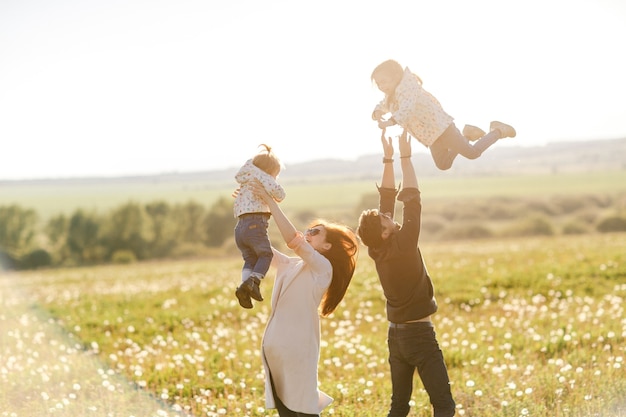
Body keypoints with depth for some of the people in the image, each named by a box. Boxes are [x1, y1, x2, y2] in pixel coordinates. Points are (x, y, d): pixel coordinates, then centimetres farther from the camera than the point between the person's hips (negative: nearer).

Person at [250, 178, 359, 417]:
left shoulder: (322, 267, -7)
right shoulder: (290, 265, 16)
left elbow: (292, 240, -20)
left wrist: (270, 202, -18)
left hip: (297, 350, -7)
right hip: (274, 347, 7)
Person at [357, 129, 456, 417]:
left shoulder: (377, 250, -1)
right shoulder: (403, 246, -19)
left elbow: (388, 198, 4)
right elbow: (412, 200, -16)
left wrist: (388, 159, 4)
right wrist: (405, 158, -11)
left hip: (396, 335, 8)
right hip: (420, 334, -8)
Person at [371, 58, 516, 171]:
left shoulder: (407, 88, -24)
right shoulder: (392, 94, 6)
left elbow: (406, 110, -39)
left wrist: (389, 122, -53)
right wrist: (377, 113, -10)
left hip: (440, 127, -10)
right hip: (431, 136, 10)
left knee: (472, 153, -4)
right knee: (443, 165, 24)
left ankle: (498, 131, 18)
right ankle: (467, 135, 32)